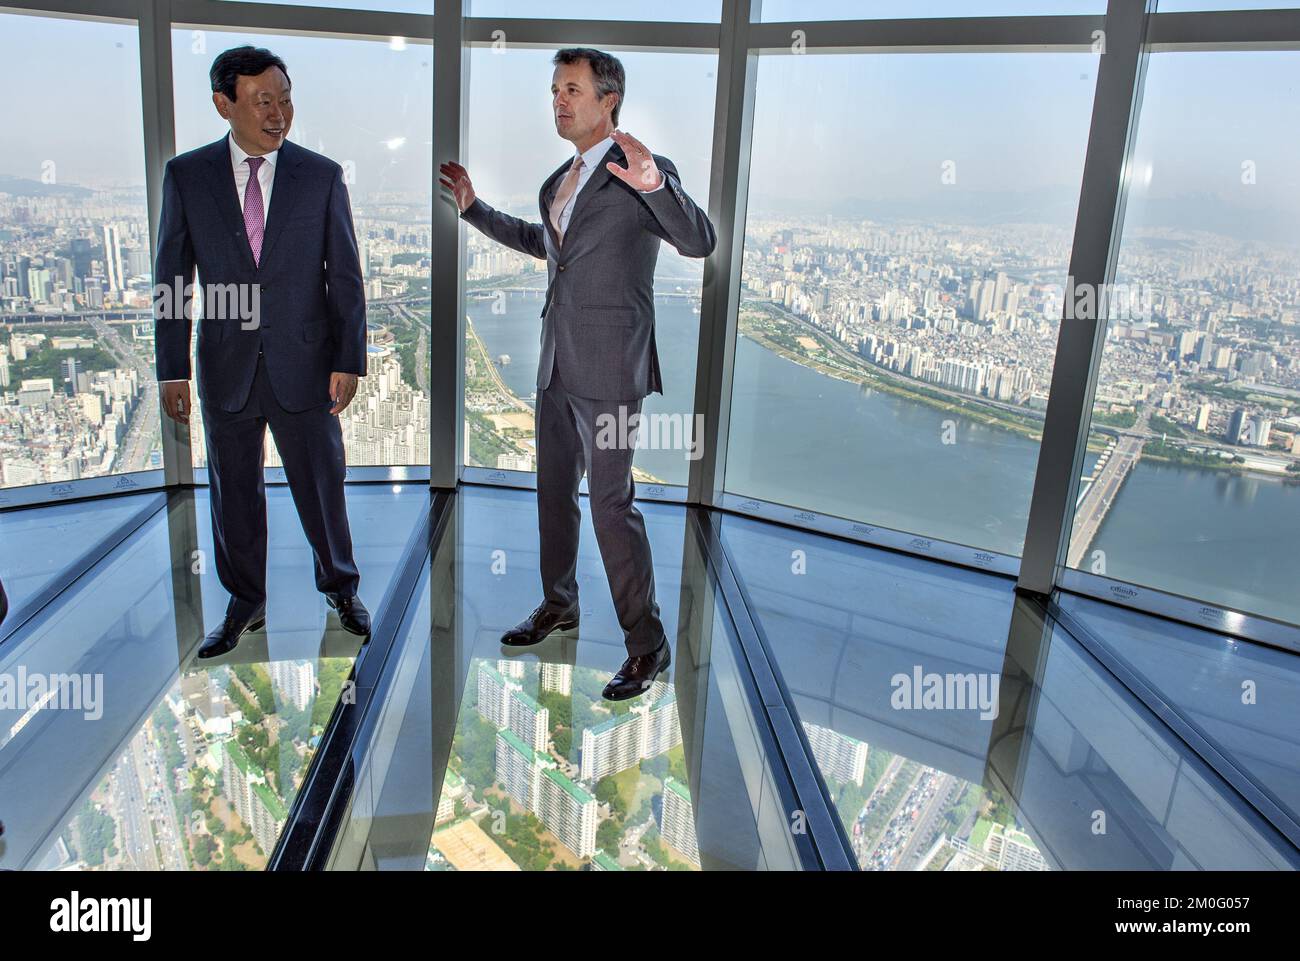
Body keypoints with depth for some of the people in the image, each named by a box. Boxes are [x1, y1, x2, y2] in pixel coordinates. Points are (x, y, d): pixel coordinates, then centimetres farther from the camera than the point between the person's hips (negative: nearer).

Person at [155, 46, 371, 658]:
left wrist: (349, 361, -6)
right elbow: (171, 279, 3)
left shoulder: (322, 176, -1)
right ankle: (244, 606, 31)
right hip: (226, 367, 2)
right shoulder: (186, 176, 1)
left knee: (321, 485, 9)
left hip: (304, 365, -1)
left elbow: (345, 278, -1)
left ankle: (340, 589, 31)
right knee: (233, 493, 12)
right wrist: (172, 370, -1)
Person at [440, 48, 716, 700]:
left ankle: (647, 645, 6)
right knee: (553, 490, 18)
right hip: (557, 363, 9)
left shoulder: (644, 171, -9)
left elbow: (699, 242, -23)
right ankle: (558, 605, 37)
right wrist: (473, 207, 29)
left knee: (611, 502, -7)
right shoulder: (559, 180, 15)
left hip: (609, 366, -8)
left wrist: (653, 185, -38)